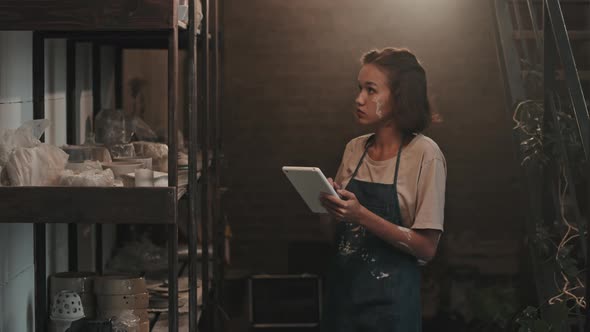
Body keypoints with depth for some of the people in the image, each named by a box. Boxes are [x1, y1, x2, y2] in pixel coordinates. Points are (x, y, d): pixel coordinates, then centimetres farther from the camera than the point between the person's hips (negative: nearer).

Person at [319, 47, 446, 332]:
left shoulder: (425, 154, -11)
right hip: (342, 288, 5)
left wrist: (361, 214, -22)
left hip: (390, 300, -5)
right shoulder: (354, 149, 5)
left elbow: (426, 247, -14)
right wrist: (331, 206, -7)